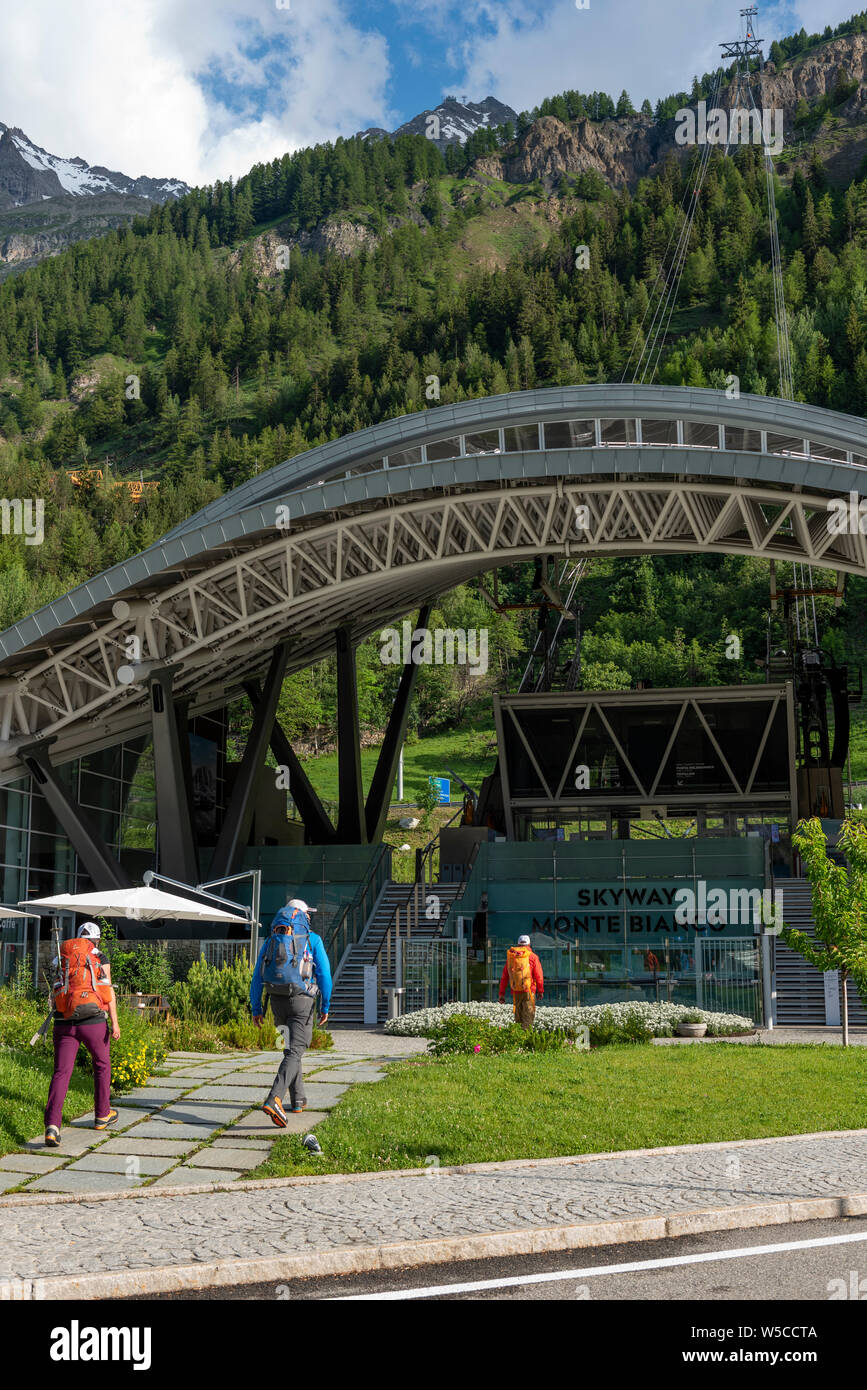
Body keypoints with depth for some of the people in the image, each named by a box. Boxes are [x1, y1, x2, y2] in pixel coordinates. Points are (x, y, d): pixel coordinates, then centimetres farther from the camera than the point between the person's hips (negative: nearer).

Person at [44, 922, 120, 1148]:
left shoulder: (61, 958, 13)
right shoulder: (100, 959, 2)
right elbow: (108, 991, -6)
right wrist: (114, 1023, -9)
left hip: (64, 1022, 2)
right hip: (93, 1021, -2)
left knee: (61, 1073, -3)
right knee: (102, 1065, 22)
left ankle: (52, 1125, -21)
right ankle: (102, 1115, 33)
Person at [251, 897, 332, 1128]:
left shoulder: (270, 941, 11)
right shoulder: (312, 940, 0)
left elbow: (257, 977, 7)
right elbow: (324, 975, -5)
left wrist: (256, 1009, 9)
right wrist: (325, 1006, 2)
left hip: (277, 1002, 4)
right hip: (302, 1001, -4)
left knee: (291, 1048, 22)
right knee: (294, 1053, -9)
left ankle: (298, 1100, 26)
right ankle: (274, 1100, -28)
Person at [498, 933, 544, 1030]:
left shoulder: (510, 956, 10)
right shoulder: (532, 957, -1)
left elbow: (504, 977, 10)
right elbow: (539, 976, -4)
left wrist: (502, 993, 12)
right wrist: (540, 990, 7)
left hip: (516, 992, 4)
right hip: (529, 991, -4)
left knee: (518, 1016, 15)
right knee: (528, 1016, -4)